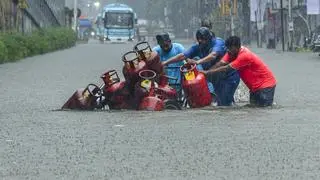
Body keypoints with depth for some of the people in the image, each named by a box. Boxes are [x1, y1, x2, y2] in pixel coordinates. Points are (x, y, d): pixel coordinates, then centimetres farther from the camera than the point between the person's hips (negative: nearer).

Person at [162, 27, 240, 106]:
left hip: (228, 77, -6)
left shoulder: (218, 43, -19)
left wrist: (197, 62, -53)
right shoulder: (198, 47, -1)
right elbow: (183, 56, -6)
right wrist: (165, 62, -15)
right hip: (215, 78, 6)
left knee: (224, 104, -8)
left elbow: (213, 55, -39)